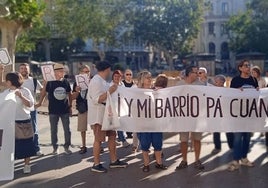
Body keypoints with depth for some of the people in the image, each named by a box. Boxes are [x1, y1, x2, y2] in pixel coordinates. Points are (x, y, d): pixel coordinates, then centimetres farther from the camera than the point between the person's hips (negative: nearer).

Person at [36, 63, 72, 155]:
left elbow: (69, 94, 11)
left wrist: (70, 106, 11)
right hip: (53, 110, -2)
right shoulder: (49, 82, -6)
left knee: (67, 130, 6)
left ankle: (67, 147, 20)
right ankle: (55, 148, 21)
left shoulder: (66, 82, 1)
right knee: (53, 130, 8)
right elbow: (44, 92, 3)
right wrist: (40, 103, 1)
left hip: (65, 110, 2)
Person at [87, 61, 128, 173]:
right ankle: (96, 165, 12)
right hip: (98, 116, -10)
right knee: (99, 139, 0)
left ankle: (114, 161, 23)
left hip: (106, 115, 10)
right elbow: (97, 100, -25)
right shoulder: (96, 81, -19)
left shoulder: (102, 81, 11)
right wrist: (110, 91, -28)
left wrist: (112, 90, 15)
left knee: (112, 135, 13)